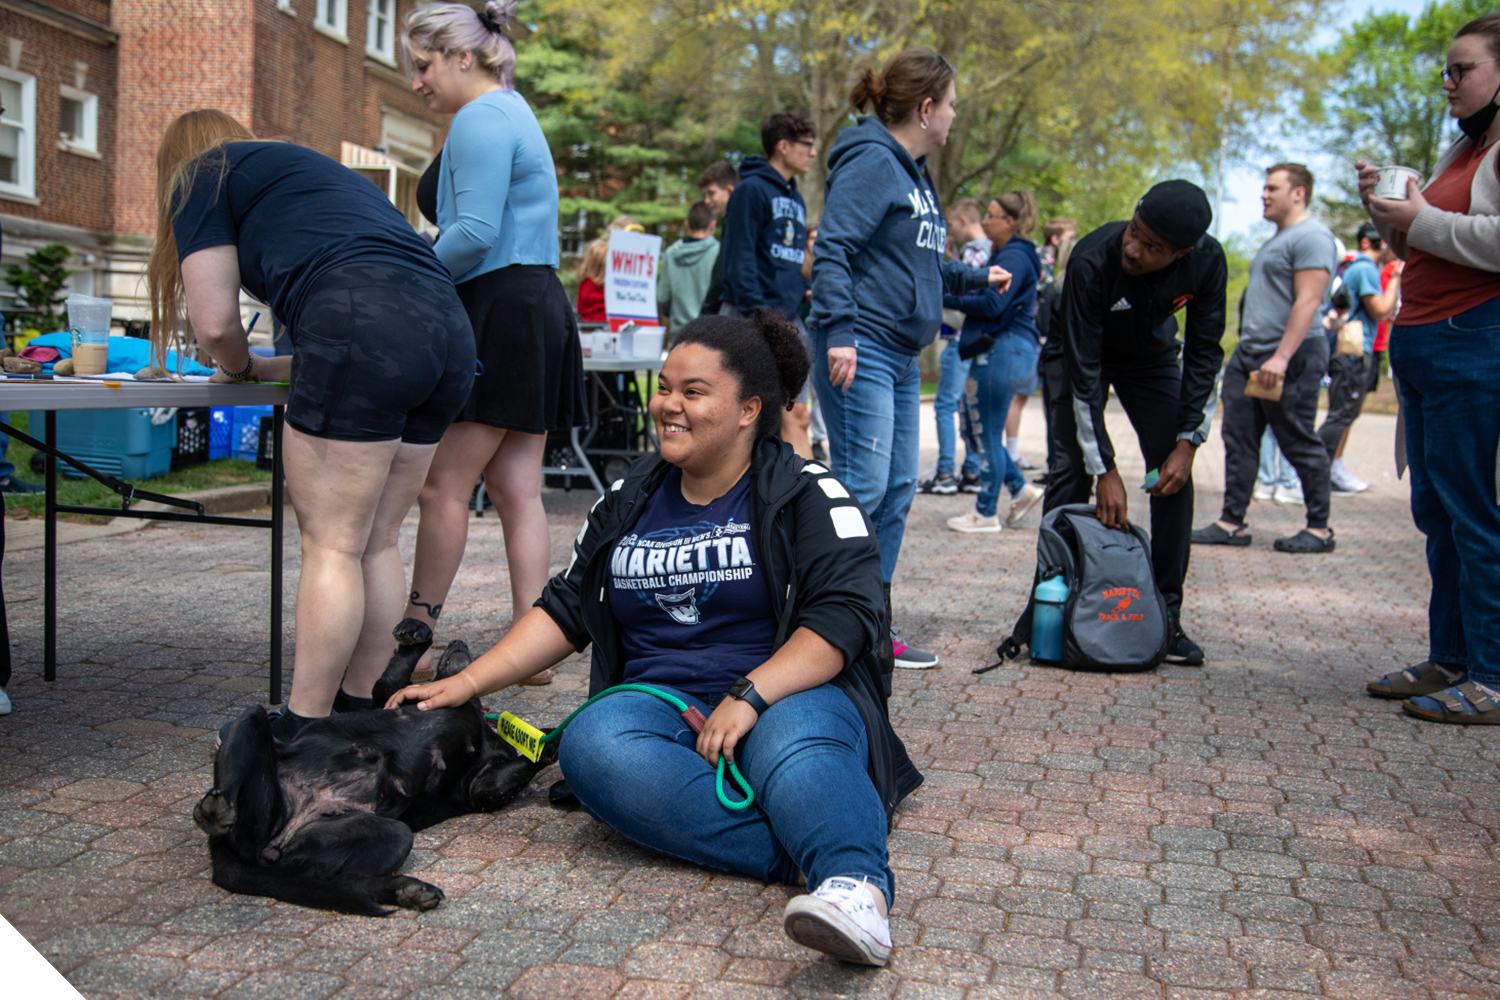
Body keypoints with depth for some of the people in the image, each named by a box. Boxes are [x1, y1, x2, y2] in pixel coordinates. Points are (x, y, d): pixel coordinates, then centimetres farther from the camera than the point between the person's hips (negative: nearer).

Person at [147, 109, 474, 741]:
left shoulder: (201, 176, 17)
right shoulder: (316, 169, 38)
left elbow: (215, 321, 7)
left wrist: (240, 368, 28)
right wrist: (272, 370, 38)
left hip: (365, 327, -7)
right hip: (449, 330, 8)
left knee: (331, 545, -4)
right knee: (374, 544, 12)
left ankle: (302, 733, 2)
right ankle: (358, 710, 17)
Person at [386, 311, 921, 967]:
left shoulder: (809, 495, 2)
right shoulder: (628, 502, 18)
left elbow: (844, 614, -11)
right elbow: (565, 611, 18)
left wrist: (750, 696, -24)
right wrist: (467, 683, 6)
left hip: (788, 697, -3)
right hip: (661, 707, 4)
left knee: (795, 745, -39)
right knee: (591, 746, -31)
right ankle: (818, 855, -39)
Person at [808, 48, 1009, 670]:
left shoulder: (912, 171, 21)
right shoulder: (872, 161, -9)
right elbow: (832, 250, -18)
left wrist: (976, 278, 36)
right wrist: (839, 331, -26)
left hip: (900, 358, 10)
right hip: (861, 351, -10)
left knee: (897, 491, 9)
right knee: (863, 488, -13)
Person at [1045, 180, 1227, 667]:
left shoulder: (1207, 260, -27)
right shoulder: (1092, 260, -36)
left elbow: (1204, 353, -16)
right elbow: (1083, 370, -33)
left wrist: (1189, 442, -23)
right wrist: (1105, 470, -33)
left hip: (1152, 354, 3)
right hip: (1083, 351, -2)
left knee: (1175, 473, -9)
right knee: (1071, 470, -15)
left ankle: (1166, 617, -2)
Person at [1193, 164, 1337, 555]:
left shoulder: (1311, 236, -10)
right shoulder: (1278, 239, 22)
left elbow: (1308, 301, -19)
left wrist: (1281, 357, -25)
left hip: (1291, 359, -10)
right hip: (1249, 353, 10)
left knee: (1299, 443, -3)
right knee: (1239, 438, 5)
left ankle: (1319, 529, 8)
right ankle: (1232, 523, 8)